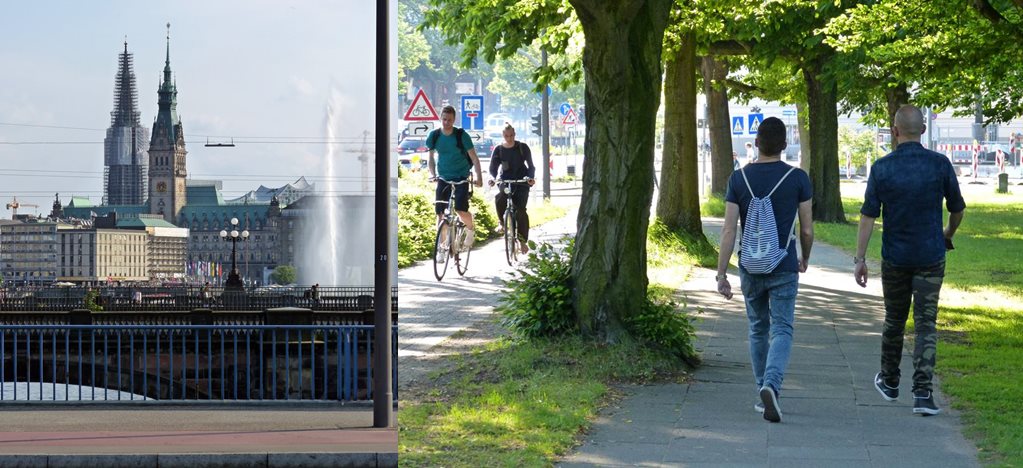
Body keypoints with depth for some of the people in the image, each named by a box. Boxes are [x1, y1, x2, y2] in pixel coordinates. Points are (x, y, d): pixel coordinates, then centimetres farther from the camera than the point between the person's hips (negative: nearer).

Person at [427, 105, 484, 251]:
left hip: (461, 177, -3)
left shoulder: (461, 135, -9)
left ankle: (471, 230, 12)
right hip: (443, 178, 3)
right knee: (441, 214, -3)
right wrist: (432, 174, -1)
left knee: (461, 210, -19)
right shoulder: (434, 136, -1)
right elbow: (431, 156, 13)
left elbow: (473, 157, -6)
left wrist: (479, 177, -16)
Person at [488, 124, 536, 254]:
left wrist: (531, 177, -23)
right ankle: (503, 223, -4)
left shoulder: (522, 147, -3)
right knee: (499, 200, -31)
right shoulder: (498, 149, -1)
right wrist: (493, 179, -25)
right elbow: (493, 168, -3)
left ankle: (523, 240, -2)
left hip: (521, 181, -1)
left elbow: (531, 165, -3)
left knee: (521, 210, -13)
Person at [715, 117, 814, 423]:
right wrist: (805, 259, 19)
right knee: (781, 330, -1)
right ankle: (771, 384, -25)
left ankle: (762, 393, 23)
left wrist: (721, 274, -3)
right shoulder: (798, 179, -5)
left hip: (750, 268, 2)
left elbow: (729, 230, -6)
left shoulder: (739, 179, -3)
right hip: (784, 269, -2)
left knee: (758, 330, 17)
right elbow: (807, 230, -1)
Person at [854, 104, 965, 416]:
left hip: (894, 258, 1)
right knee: (926, 324, 0)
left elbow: (868, 216, -9)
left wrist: (860, 258, -4)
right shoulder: (940, 165, -6)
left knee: (894, 321, 18)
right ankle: (922, 393, -11)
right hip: (931, 256, -1)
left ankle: (889, 382, 33)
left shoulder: (882, 168, -8)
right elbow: (957, 209, 4)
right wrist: (948, 234, 25)